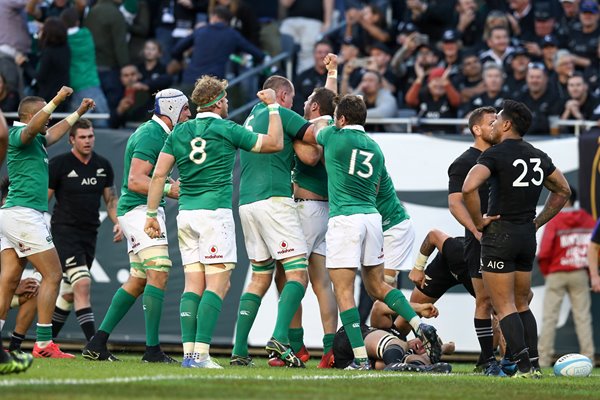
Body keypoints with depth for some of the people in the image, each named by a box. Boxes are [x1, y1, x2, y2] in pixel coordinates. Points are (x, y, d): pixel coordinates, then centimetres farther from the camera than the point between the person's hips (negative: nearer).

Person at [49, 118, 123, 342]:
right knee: (82, 283, -20)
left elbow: (111, 199, 18)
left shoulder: (103, 166, 10)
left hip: (89, 235, 6)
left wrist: (117, 222, 2)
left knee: (69, 293, 9)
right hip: (64, 231, -6)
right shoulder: (59, 164, -6)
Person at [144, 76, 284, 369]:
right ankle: (201, 353, -17)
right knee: (218, 284, -7)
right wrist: (273, 106, 11)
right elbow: (274, 143, 1)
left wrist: (152, 214, 11)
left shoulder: (180, 132, 11)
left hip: (186, 213, 6)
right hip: (215, 212, -6)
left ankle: (189, 352, -2)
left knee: (193, 284, 6)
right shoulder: (226, 130, -3)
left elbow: (159, 174, 7)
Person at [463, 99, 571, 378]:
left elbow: (469, 188, -26)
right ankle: (534, 365, 10)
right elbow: (563, 191, 22)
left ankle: (523, 366, -12)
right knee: (522, 305, 15)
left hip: (499, 233, -7)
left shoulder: (495, 154, -11)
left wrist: (479, 221, -13)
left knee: (504, 307, -4)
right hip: (527, 236, 7)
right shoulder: (538, 157, 10)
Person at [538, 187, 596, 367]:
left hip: (556, 275, -3)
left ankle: (543, 358, -2)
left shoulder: (554, 221, -10)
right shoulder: (588, 220, 2)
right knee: (583, 316, 6)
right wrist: (589, 270, 11)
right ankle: (588, 357, 2)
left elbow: (544, 252, -14)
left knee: (549, 317, 1)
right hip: (580, 274, 3)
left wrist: (546, 271, 3)